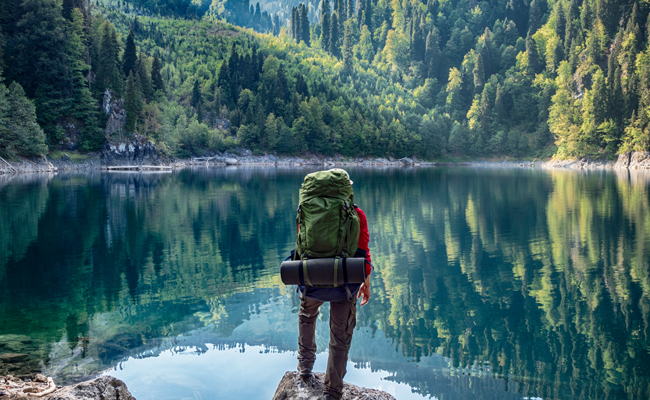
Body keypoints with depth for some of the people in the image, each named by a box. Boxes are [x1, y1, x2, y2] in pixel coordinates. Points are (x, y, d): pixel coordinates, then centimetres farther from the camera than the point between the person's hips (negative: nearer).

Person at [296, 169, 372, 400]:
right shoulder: (356, 215, -4)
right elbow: (362, 252, -4)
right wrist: (366, 283, 8)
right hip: (344, 284, -1)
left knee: (307, 317, 34)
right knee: (340, 338, 12)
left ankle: (305, 365, 38)